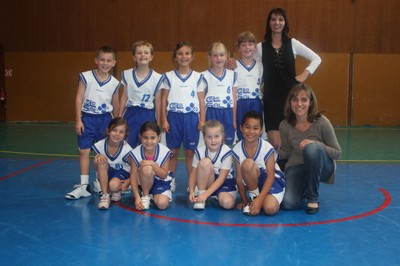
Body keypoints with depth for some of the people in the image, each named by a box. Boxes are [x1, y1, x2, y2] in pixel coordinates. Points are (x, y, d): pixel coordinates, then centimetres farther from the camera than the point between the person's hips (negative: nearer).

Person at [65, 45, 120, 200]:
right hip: (87, 118, -1)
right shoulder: (86, 77, -7)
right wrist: (78, 120, -10)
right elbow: (79, 98, -6)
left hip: (105, 119, 2)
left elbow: (115, 105, 10)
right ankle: (84, 186, 5)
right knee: (84, 151, -1)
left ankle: (99, 183, 23)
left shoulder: (114, 83, -1)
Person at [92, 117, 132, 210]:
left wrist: (129, 181, -25)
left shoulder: (127, 150, -21)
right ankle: (105, 195, -21)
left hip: (122, 173, -2)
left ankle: (117, 192, 6)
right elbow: (96, 168, -5)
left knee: (114, 185, -36)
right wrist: (97, 158, -26)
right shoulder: (100, 145, -16)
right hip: (105, 175, 3)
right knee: (101, 160, -30)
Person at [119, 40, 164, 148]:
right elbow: (124, 97, 7)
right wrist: (119, 118, 6)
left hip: (148, 116, -1)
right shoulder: (126, 74, 1)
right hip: (130, 114, 1)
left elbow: (158, 102, 0)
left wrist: (158, 123, 2)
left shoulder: (157, 78, -5)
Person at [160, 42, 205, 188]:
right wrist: (164, 120, -2)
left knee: (190, 152, 4)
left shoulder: (197, 77, 5)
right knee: (173, 151, 6)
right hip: (174, 116, 0)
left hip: (191, 117, 0)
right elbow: (164, 99, 4)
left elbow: (201, 100, 6)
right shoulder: (169, 76, 3)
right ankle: (171, 181, 18)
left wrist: (202, 119, -1)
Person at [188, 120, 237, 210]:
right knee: (205, 162, -28)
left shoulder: (226, 152, -19)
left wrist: (206, 194, -29)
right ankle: (200, 194, -18)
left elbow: (221, 178, -21)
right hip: (206, 182, 1)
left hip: (225, 183, -1)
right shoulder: (199, 151, -9)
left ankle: (216, 197, 5)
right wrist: (191, 192, -24)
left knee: (227, 203, -32)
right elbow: (194, 173, -8)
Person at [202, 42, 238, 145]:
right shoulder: (205, 76, 1)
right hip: (211, 113, -2)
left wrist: (234, 119, 8)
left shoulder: (232, 75, 8)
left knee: (227, 143, 3)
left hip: (227, 113, 2)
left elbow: (234, 98, 10)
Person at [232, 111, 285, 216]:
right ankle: (254, 196, -10)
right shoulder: (237, 149, -12)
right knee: (247, 164, -32)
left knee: (270, 209, -31)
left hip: (271, 180, -2)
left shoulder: (267, 148, -20)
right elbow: (239, 177, -6)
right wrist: (244, 200, -6)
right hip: (253, 181, 2)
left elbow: (270, 176, -19)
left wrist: (259, 200, -27)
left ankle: (257, 199, 4)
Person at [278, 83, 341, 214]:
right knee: (289, 203, -24)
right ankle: (304, 189, 17)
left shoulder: (321, 122, -16)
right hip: (296, 167, 2)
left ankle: (313, 198, -17)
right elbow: (286, 153, 5)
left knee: (312, 148, -37)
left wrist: (316, 144, -27)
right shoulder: (285, 126, -8)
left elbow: (337, 153, -10)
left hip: (321, 167, -2)